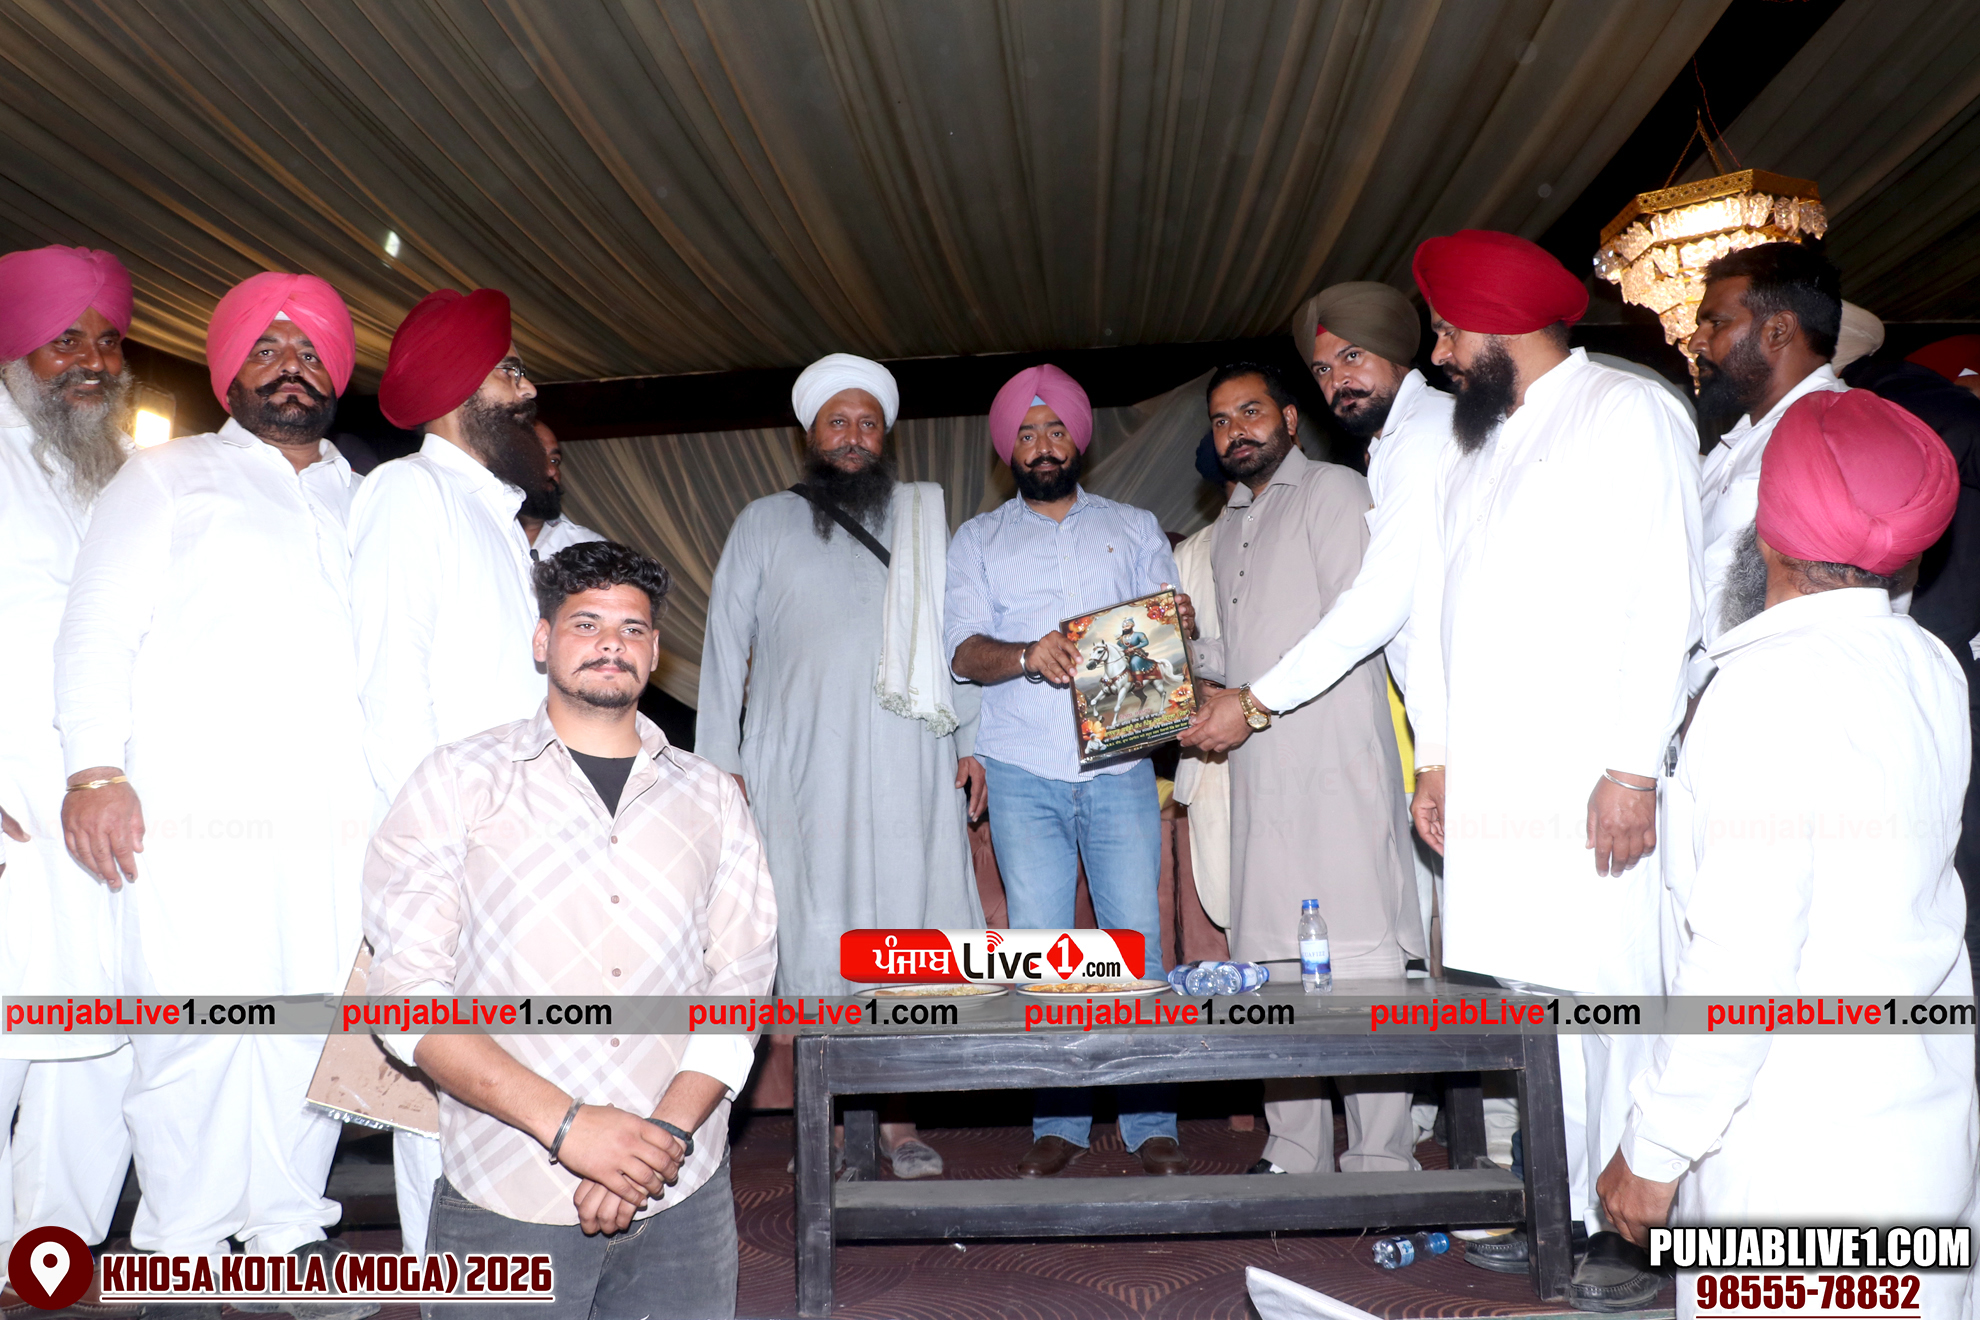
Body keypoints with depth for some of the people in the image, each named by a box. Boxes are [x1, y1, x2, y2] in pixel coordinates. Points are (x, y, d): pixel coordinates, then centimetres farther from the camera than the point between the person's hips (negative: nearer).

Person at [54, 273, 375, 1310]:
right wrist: (96, 769, -9)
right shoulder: (169, 476, 13)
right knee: (195, 1037, -4)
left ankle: (288, 1233, 19)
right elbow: (96, 629, 4)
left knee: (319, 1031, 4)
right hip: (195, 821, -3)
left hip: (339, 823, 3)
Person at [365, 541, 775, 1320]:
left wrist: (665, 1135, -11)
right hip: (506, 1204, -2)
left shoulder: (711, 799, 9)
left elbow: (740, 987, 3)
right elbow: (409, 992, -6)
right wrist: (566, 1124, -14)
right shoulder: (459, 782, 2)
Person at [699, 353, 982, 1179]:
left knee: (907, 938, -1)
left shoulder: (922, 521, 17)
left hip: (910, 769, 1)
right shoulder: (765, 524, 13)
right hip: (802, 771, -1)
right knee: (817, 938, -3)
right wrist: (721, 763, 4)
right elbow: (724, 646, 11)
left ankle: (897, 1121, 9)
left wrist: (970, 741, 8)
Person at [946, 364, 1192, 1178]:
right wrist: (1028, 656, -20)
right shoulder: (978, 541, 13)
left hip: (1119, 766, 0)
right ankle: (1058, 1123, 12)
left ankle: (1150, 1122, 10)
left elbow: (1169, 631, 11)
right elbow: (963, 651, 1)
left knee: (1136, 941, -2)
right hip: (1024, 772, 0)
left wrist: (1179, 627, -14)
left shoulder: (1134, 529, 16)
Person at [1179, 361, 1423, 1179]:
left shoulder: (1334, 491, 2)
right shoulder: (1230, 527, 26)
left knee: (1357, 961, -8)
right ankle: (1294, 1156, 14)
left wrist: (1259, 701, -13)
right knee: (1271, 964, 6)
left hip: (1334, 758, -7)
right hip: (1258, 767, 7)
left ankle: (1380, 1164, -1)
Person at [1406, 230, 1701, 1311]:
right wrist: (1436, 756, 14)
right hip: (1486, 786, 6)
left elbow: (1666, 601, -9)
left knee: (1609, 997, -4)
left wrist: (1633, 766, -15)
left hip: (1592, 786, -6)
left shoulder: (1629, 413, 0)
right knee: (1522, 1002, 6)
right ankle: (1555, 1203, 18)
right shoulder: (1473, 449, 22)